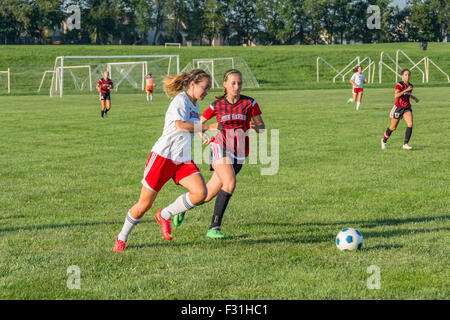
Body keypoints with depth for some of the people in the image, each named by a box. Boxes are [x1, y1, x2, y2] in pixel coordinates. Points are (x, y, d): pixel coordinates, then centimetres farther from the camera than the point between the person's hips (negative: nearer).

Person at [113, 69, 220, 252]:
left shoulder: (194, 106, 15)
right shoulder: (181, 100, -12)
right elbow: (179, 125, -31)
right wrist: (208, 127, -30)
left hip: (183, 161, 8)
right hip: (163, 156, -8)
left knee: (200, 193, -17)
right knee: (144, 204, -1)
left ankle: (164, 215, 5)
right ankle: (121, 238, 22)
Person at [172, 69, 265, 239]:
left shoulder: (250, 103, 1)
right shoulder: (217, 105, 3)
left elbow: (262, 126, 3)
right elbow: (198, 123, 15)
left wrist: (255, 127, -20)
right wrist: (204, 135, -5)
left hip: (238, 154, 2)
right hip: (220, 147, -2)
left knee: (208, 195, 4)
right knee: (230, 182, -28)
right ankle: (214, 227, -24)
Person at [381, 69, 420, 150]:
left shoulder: (410, 85, 6)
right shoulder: (399, 85, -15)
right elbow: (396, 95, -31)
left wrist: (414, 98, 18)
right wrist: (406, 90, -32)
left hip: (407, 108, 5)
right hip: (398, 108, -5)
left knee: (410, 124, -20)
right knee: (393, 127, 9)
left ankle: (405, 144, -15)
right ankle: (384, 140, 35)